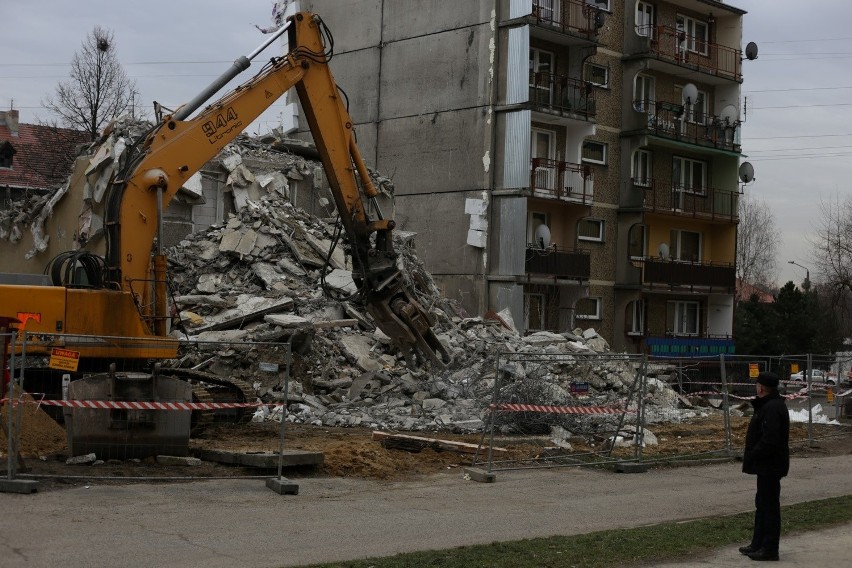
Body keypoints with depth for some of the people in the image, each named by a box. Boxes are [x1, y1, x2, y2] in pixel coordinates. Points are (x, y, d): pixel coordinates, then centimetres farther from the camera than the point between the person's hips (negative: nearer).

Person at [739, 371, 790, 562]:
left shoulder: (772, 408, -22)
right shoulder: (769, 405, 13)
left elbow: (769, 440, -28)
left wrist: (752, 456, -18)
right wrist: (751, 457, 11)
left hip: (770, 466, -11)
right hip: (767, 465, 11)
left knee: (769, 506, -4)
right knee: (762, 504, 18)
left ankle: (769, 549, 2)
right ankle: (758, 544, 27)